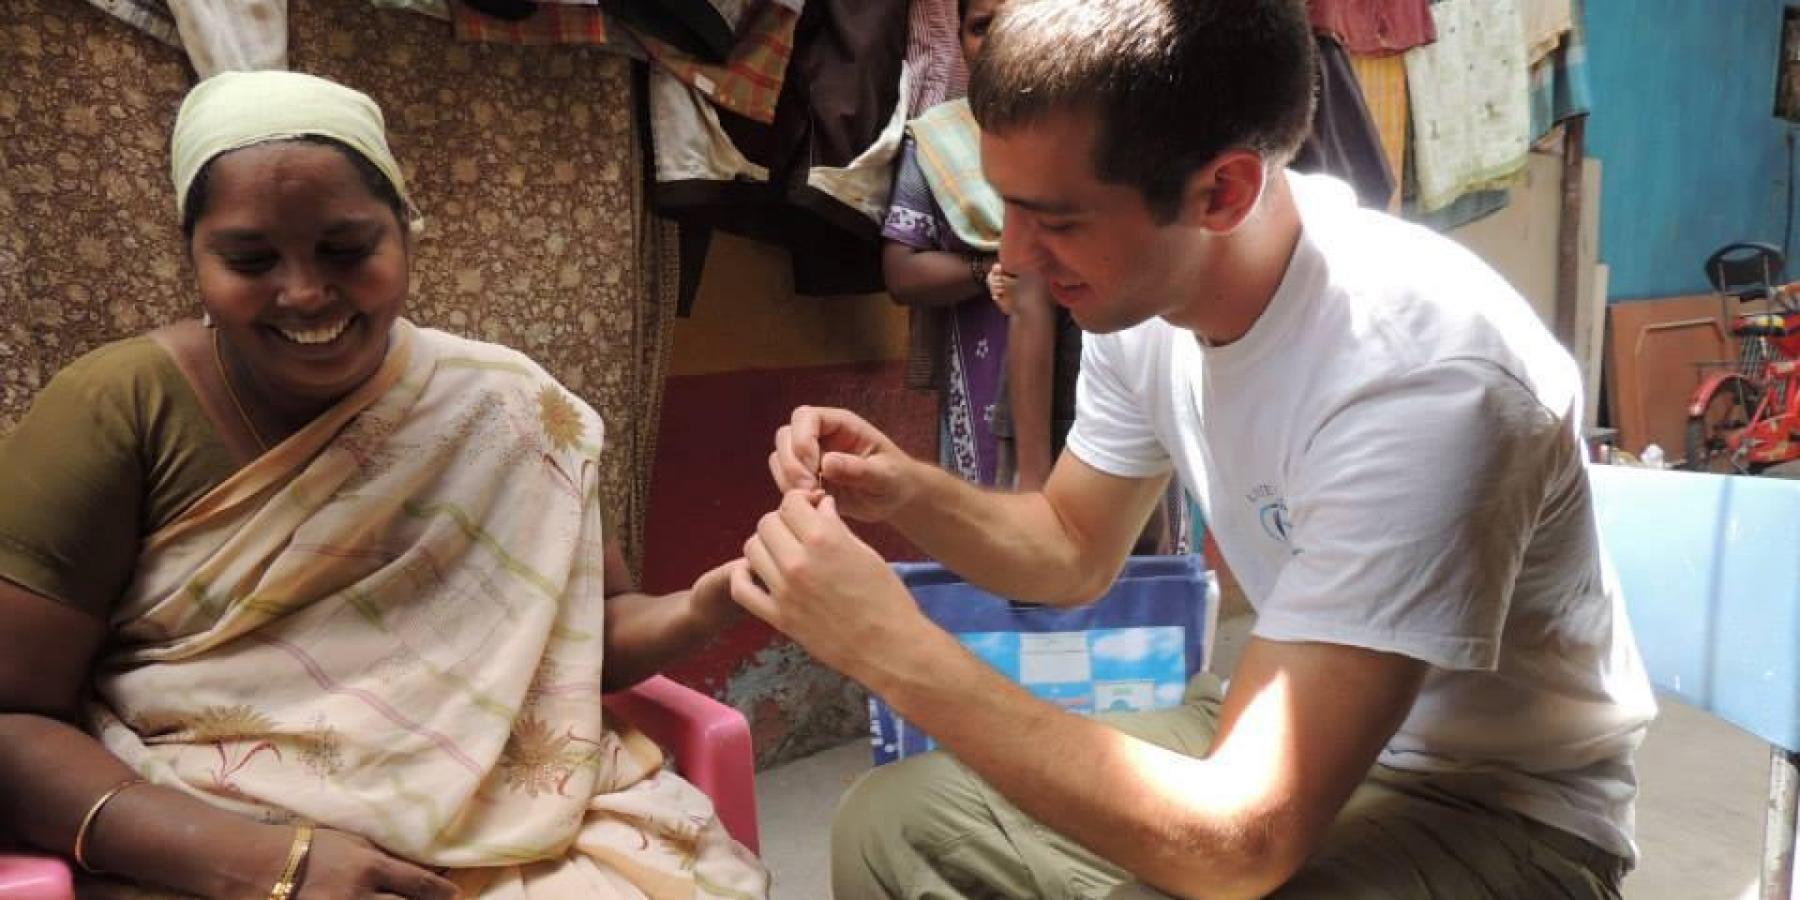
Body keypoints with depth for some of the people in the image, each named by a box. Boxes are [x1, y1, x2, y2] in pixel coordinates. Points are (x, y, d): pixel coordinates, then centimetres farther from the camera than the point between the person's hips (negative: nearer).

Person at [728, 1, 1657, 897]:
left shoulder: (1422, 380, -33)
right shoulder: (1140, 289, -10)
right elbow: (1072, 550, 7)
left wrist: (895, 649, -31)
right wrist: (908, 492, -13)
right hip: (1286, 733, 6)